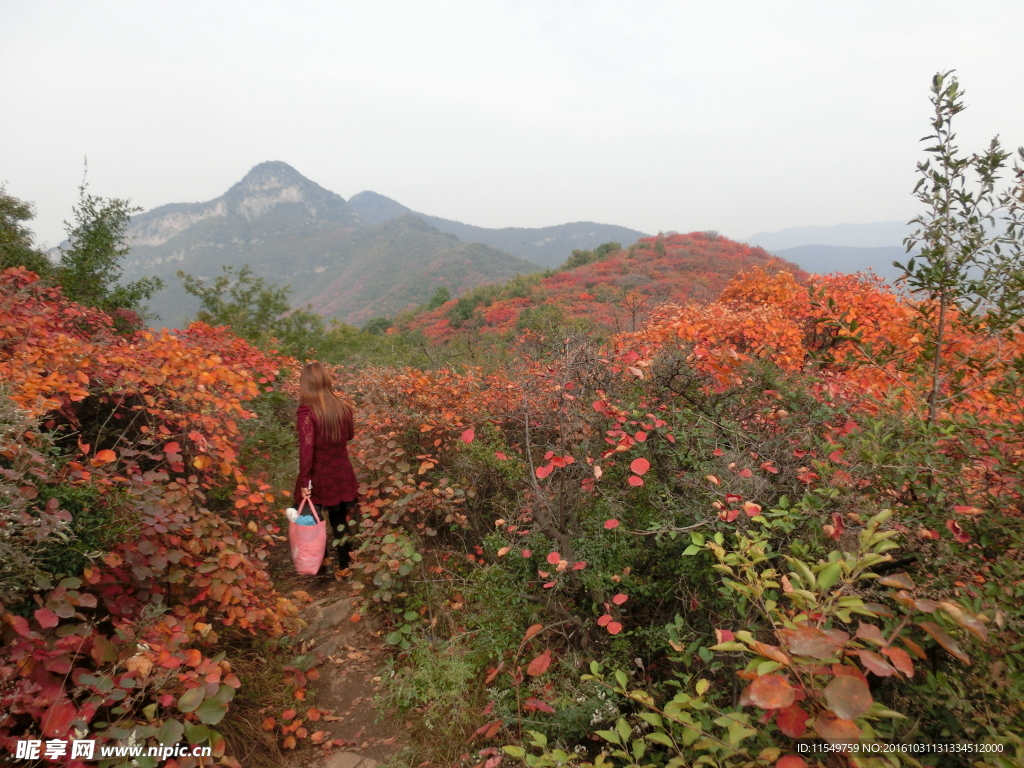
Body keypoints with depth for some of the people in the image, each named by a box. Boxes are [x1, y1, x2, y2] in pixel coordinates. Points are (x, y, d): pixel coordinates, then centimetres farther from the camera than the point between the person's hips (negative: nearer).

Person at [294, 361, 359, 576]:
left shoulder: (307, 412, -20)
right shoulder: (343, 407, -4)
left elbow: (306, 450, -23)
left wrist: (304, 481, -17)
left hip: (319, 477, -4)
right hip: (342, 476, 4)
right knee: (340, 522, 19)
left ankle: (320, 567, 26)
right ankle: (345, 565, 30)